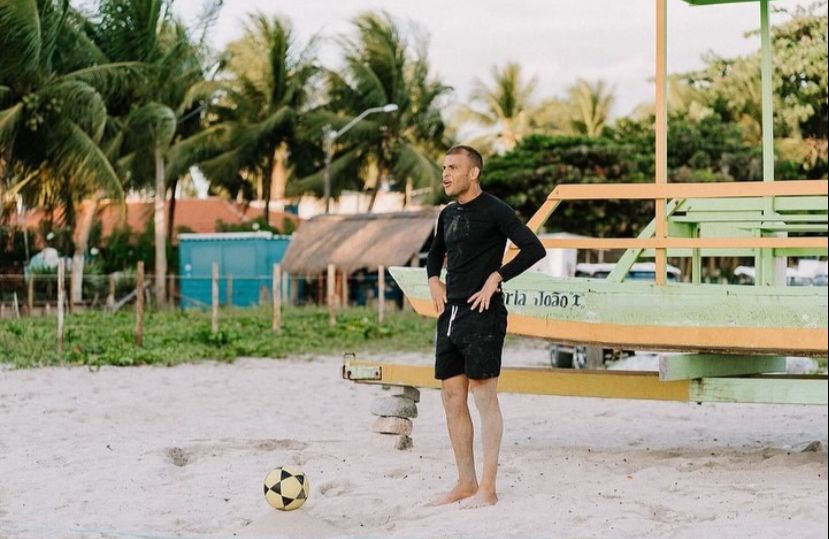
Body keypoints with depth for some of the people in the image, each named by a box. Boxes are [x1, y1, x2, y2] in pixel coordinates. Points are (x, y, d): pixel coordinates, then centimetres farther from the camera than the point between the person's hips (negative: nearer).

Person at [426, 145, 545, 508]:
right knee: (452, 398, 8)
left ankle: (488, 489, -2)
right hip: (450, 315, 8)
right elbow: (435, 254, 32)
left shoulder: (493, 211, -8)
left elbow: (534, 249, -15)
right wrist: (434, 280, 13)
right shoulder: (448, 215, 15)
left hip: (482, 315, -8)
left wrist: (496, 278, -17)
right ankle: (465, 484, 16)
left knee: (484, 399, -6)